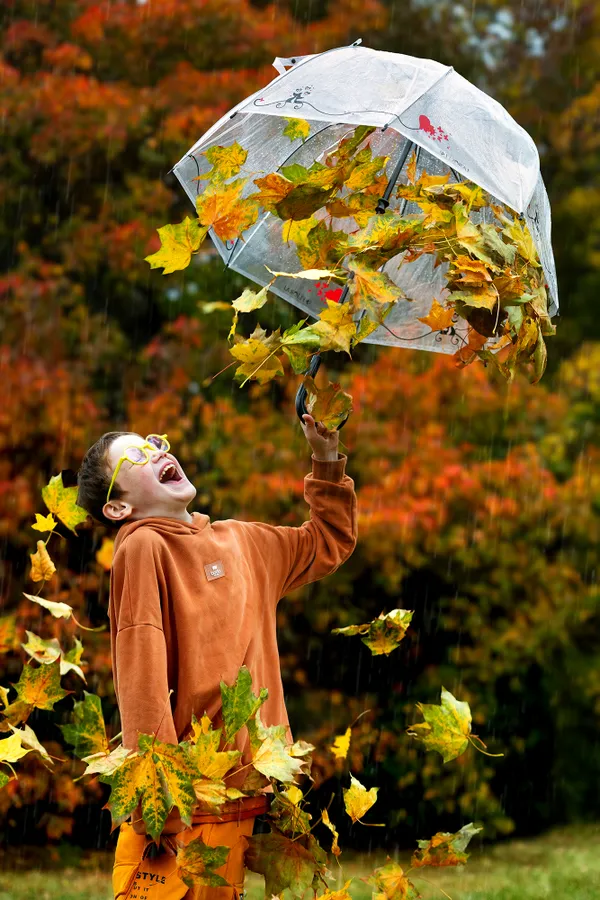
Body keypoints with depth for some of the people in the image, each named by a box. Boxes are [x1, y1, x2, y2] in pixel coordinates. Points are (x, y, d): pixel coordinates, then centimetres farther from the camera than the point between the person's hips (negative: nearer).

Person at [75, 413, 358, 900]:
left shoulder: (240, 541, 14)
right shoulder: (142, 547, -9)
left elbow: (331, 541, 31)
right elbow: (143, 689, -16)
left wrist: (327, 459, 19)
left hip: (240, 804, 7)